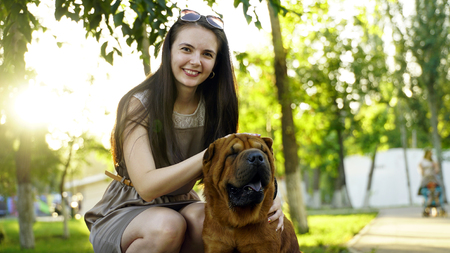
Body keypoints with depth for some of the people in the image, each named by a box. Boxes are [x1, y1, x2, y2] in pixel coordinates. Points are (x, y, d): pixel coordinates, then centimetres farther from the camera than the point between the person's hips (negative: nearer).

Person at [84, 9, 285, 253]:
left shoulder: (214, 107, -3)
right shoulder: (138, 104, -17)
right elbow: (146, 186, -27)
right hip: (124, 211, -3)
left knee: (210, 218, -29)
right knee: (168, 224, -35)